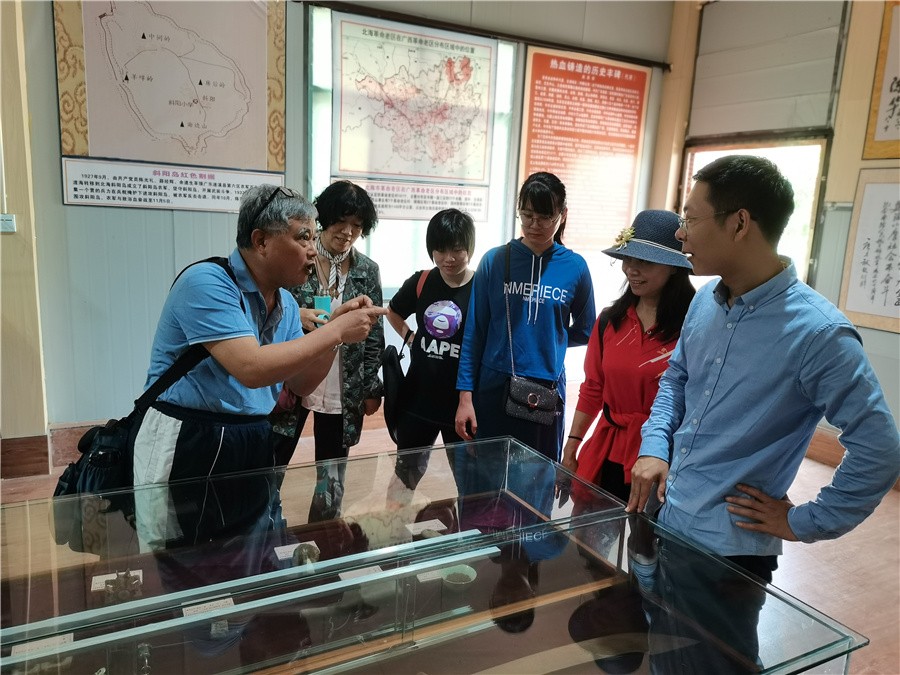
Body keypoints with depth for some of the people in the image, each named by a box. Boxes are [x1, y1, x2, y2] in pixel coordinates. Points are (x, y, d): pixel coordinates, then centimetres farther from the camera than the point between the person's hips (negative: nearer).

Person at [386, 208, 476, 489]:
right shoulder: (420, 283, -2)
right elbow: (393, 312, 19)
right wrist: (410, 337, 3)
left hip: (463, 401, -3)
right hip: (418, 398, 4)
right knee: (405, 473, 22)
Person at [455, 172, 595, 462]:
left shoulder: (575, 267, -2)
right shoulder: (495, 260, -3)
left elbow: (585, 331, 13)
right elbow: (474, 332, -2)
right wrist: (465, 396, -5)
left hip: (547, 390, 1)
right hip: (494, 387, 0)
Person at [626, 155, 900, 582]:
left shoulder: (818, 332, -22)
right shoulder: (705, 301, -1)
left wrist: (803, 524, -11)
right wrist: (654, 448, -1)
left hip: (730, 550, -7)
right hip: (662, 520, 7)